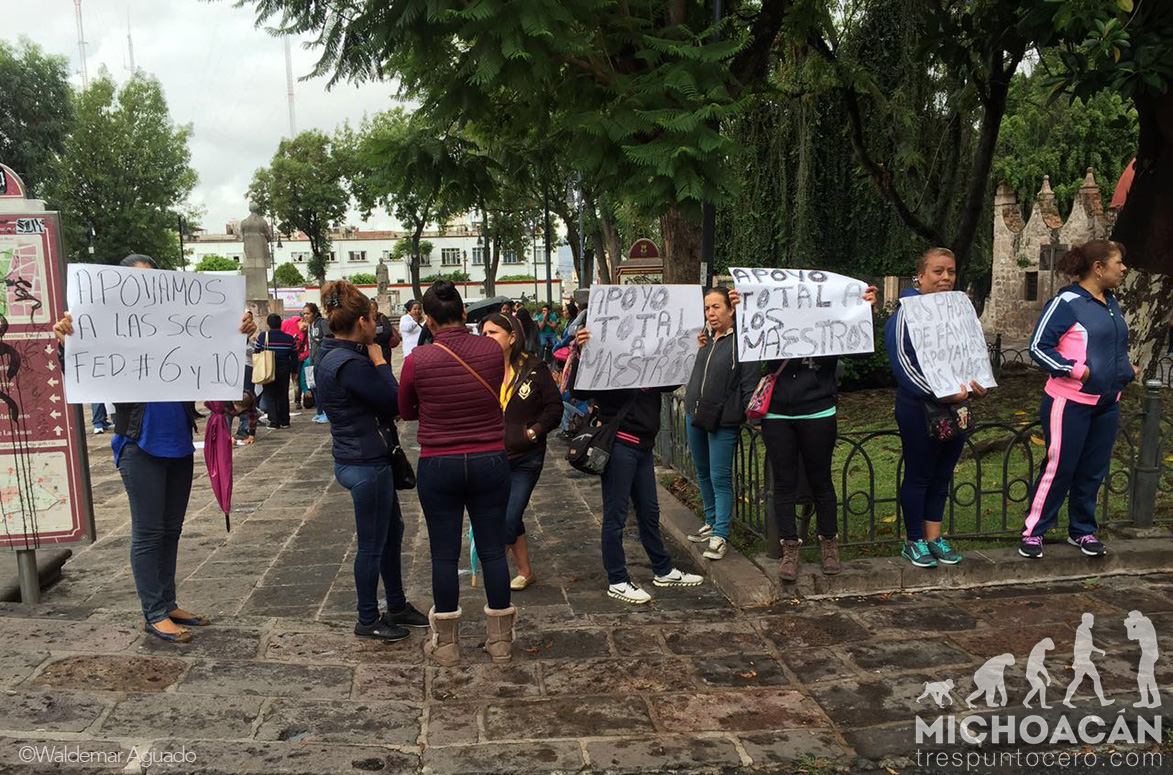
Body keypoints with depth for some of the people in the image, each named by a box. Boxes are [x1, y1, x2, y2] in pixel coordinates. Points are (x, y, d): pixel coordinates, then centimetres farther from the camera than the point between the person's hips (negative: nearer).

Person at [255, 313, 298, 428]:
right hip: (284, 371, 2)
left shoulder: (262, 337, -7)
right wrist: (294, 371, 14)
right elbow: (294, 357, 3)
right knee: (283, 396, 13)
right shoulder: (289, 339, -2)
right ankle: (284, 421, 15)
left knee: (270, 396, 5)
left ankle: (274, 421, -2)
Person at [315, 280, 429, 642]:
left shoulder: (329, 356, 7)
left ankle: (397, 606, 36)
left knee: (392, 530, 22)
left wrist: (374, 359, 0)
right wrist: (379, 361, -9)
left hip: (352, 458, 10)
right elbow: (394, 402, -18)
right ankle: (367, 620, 24)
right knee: (372, 545, 6)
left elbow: (383, 407, 10)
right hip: (366, 464, -10)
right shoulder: (351, 364, -25)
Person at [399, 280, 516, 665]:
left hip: (438, 467, -2)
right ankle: (500, 641, 22)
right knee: (493, 551, 11)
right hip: (491, 461, 2)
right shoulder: (493, 350, -6)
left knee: (444, 555, 9)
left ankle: (446, 644, 21)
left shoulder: (418, 359, -11)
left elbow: (405, 411, 5)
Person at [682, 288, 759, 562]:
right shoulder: (708, 339, 10)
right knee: (703, 473, 17)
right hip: (695, 415, 8)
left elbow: (750, 384, -14)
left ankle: (720, 536, 5)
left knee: (720, 478, -3)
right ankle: (712, 523, 32)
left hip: (723, 420, -8)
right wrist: (703, 347, 8)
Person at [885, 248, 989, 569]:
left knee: (942, 475, 13)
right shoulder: (907, 312, -10)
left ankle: (934, 537, 24)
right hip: (920, 407, -6)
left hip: (957, 406, 6)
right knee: (918, 475, 3)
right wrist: (939, 395, -27)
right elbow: (902, 361, -19)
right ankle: (913, 542, 16)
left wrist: (979, 386, -8)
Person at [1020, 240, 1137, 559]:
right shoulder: (1067, 303, -13)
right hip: (1070, 403, -7)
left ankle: (1083, 531, 27)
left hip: (1107, 405, 8)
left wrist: (1128, 369, 11)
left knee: (1093, 471, 13)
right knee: (1058, 469, -2)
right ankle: (1033, 532, 10)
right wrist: (1075, 370, -21)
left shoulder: (1112, 303, 12)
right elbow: (1038, 346, -14)